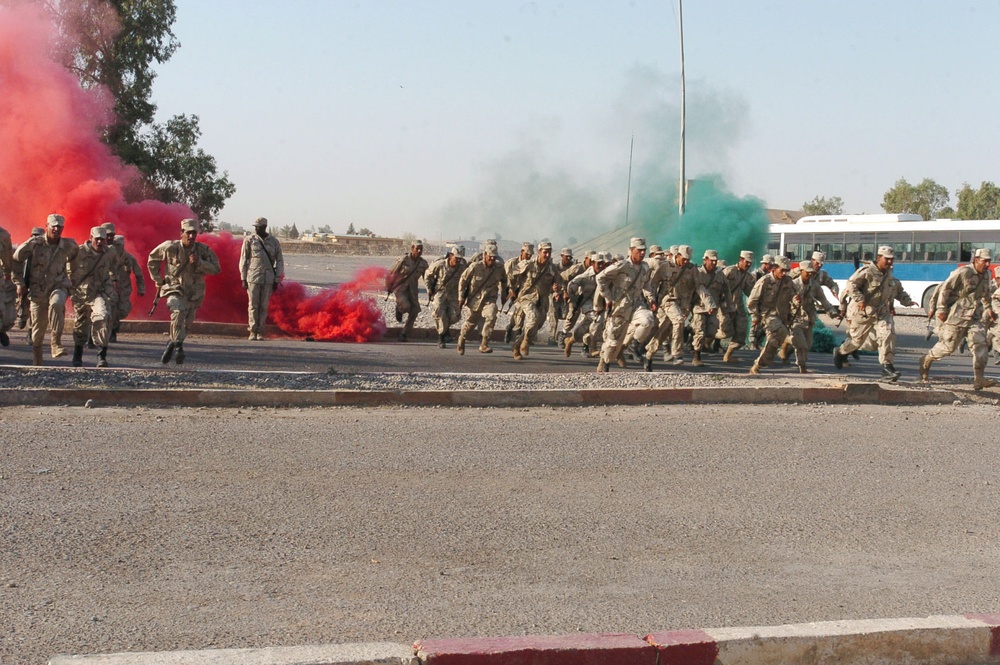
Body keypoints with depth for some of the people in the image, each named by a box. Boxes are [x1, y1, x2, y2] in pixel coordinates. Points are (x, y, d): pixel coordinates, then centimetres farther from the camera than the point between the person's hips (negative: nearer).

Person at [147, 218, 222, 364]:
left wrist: (199, 263, -23)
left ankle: (171, 344, 37)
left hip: (193, 293, 3)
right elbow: (152, 260, 7)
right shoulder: (170, 247, -10)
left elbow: (216, 269, -8)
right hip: (174, 289, -3)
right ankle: (178, 346, -23)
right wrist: (158, 280, 5)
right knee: (178, 312, -31)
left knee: (185, 323, 12)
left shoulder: (203, 250, -8)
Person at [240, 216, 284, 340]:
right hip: (253, 278, -1)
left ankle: (260, 332, 8)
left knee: (264, 306, 2)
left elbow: (279, 261, 9)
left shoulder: (274, 241, 5)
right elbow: (243, 260, 4)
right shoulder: (249, 240, 2)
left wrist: (277, 280, 3)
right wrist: (243, 279, -1)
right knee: (253, 305, -3)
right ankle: (253, 331, 1)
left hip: (268, 279, 1)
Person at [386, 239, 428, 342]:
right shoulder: (403, 260, -16)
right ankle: (399, 309, 12)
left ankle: (404, 334, 14)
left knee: (414, 312, -3)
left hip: (412, 290, 5)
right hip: (400, 288, -5)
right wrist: (388, 287, 4)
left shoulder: (423, 263, -3)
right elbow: (391, 273, -5)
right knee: (406, 306, -27)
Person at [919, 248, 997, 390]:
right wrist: (941, 310, -13)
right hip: (957, 316, -7)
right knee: (948, 346, 0)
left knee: (980, 345, -8)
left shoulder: (986, 275, 9)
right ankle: (926, 362, 25)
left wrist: (989, 309, 20)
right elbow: (944, 289, -12)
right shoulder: (963, 272, -15)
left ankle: (978, 379, -11)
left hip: (975, 318, 7)